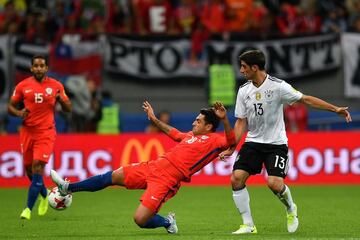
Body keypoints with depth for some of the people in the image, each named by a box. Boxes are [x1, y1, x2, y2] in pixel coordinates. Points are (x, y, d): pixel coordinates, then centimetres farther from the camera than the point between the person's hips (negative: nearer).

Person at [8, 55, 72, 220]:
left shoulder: (56, 86, 2)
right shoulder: (22, 86, 4)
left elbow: (68, 109, 8)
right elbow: (10, 106, 10)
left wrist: (60, 99, -12)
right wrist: (19, 113, -12)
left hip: (46, 133, -3)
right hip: (27, 131, 3)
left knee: (37, 166, -16)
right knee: (29, 168, 7)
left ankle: (29, 208, -14)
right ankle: (44, 196, 37)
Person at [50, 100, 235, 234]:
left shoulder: (213, 140, -4)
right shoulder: (191, 135, 20)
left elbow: (230, 141, -23)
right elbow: (172, 133, 37)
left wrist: (224, 119, -36)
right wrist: (154, 119, 40)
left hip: (166, 180, -8)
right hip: (154, 166, 8)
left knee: (140, 220, -18)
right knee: (113, 176, 9)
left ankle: (167, 222, 13)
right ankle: (68, 188, 20)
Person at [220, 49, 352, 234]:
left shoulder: (278, 86, -12)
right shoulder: (243, 91, 2)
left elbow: (306, 99, -8)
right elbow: (241, 122, 7)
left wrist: (336, 109, -14)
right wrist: (231, 148, 0)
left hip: (276, 143, -4)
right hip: (253, 142, 4)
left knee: (274, 183, -22)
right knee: (236, 178, -14)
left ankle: (291, 209, 13)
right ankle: (248, 225, -2)